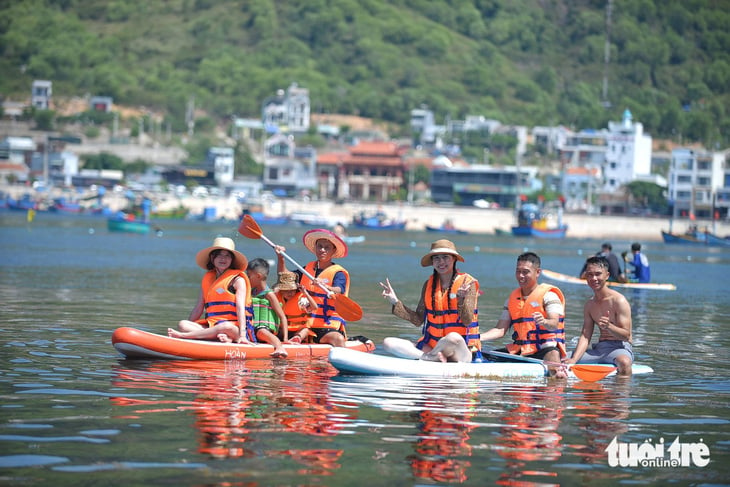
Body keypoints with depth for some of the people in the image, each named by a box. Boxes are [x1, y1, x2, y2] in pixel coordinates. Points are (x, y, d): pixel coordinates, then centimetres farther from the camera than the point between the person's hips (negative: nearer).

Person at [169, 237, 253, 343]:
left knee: (226, 326, -40)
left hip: (234, 327, -5)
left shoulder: (237, 280, 1)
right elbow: (198, 310, 17)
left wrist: (242, 335, -23)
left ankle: (183, 335, -36)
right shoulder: (207, 279, 17)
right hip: (211, 325, 5)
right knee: (182, 324, -17)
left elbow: (240, 308, -11)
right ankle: (225, 338, -36)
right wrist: (187, 327, 8)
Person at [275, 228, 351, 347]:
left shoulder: (338, 273, 0)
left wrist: (324, 287, -40)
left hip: (329, 325, -5)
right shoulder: (308, 269, 17)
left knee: (339, 340, -34)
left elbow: (338, 291, -19)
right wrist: (281, 258, 7)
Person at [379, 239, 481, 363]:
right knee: (388, 343, -12)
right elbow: (418, 320, 9)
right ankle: (433, 357, -26)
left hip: (463, 350, -5)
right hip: (429, 345, 5)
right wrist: (396, 302, 2)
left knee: (454, 338, -42)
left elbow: (467, 321, -12)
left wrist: (461, 299, -28)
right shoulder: (429, 284, 10)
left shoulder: (468, 283, -4)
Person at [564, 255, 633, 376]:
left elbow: (626, 335, -11)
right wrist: (574, 359, -11)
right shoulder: (589, 304, 12)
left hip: (619, 348, -6)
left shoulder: (618, 300, -9)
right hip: (599, 349, 6)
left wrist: (608, 326, -32)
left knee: (624, 362, -42)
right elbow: (585, 336, 6)